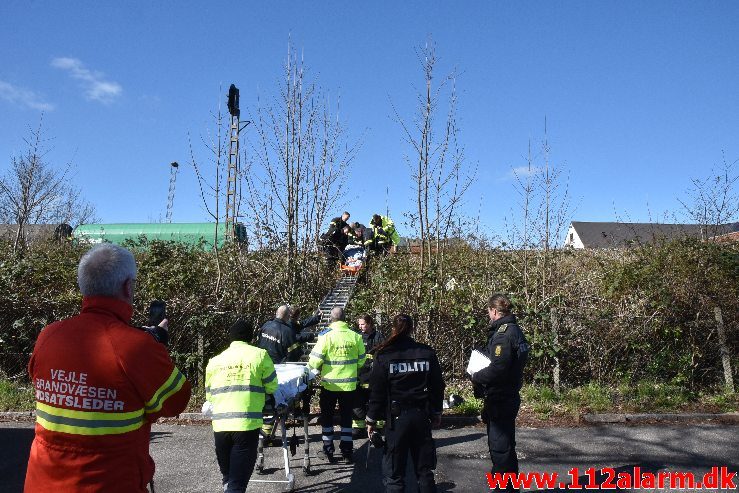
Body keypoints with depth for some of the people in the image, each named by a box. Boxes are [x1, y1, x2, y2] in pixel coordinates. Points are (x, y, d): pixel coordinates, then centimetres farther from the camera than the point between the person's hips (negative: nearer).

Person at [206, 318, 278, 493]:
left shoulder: (214, 361, 11)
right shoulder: (260, 355, 1)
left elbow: (209, 395, 16)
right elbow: (271, 387, 5)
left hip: (220, 425, 4)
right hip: (247, 424, -3)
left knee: (228, 477, 24)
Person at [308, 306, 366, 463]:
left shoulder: (326, 336, -15)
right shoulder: (355, 336, -6)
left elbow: (314, 361, -15)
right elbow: (361, 360, 4)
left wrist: (320, 368, 7)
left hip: (329, 383, -2)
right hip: (349, 384, 2)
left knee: (327, 416, 15)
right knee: (346, 416, 15)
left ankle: (328, 450, 19)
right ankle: (347, 452, 19)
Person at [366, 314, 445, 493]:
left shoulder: (384, 356, -7)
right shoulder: (427, 353, 0)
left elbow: (377, 391, -6)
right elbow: (438, 386, 5)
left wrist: (371, 419, 3)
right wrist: (437, 412, 17)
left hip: (396, 417, -3)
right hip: (422, 416, 3)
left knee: (394, 473, 7)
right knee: (424, 470, 16)